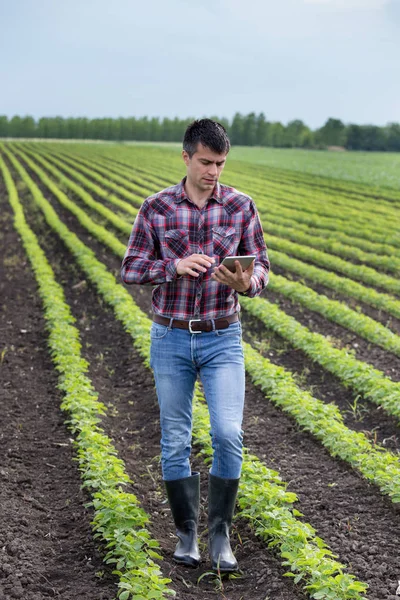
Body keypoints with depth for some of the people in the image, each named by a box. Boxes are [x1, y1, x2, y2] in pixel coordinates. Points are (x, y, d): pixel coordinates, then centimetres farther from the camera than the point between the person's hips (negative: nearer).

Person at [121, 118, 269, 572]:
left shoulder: (241, 207, -2)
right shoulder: (157, 208, -4)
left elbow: (261, 268, 1)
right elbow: (130, 270, -1)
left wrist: (247, 283, -23)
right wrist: (175, 266, -20)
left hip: (223, 339, 0)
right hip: (171, 338, 0)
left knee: (228, 435, -11)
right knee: (175, 442, 6)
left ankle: (220, 534, 6)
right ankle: (186, 533, 22)